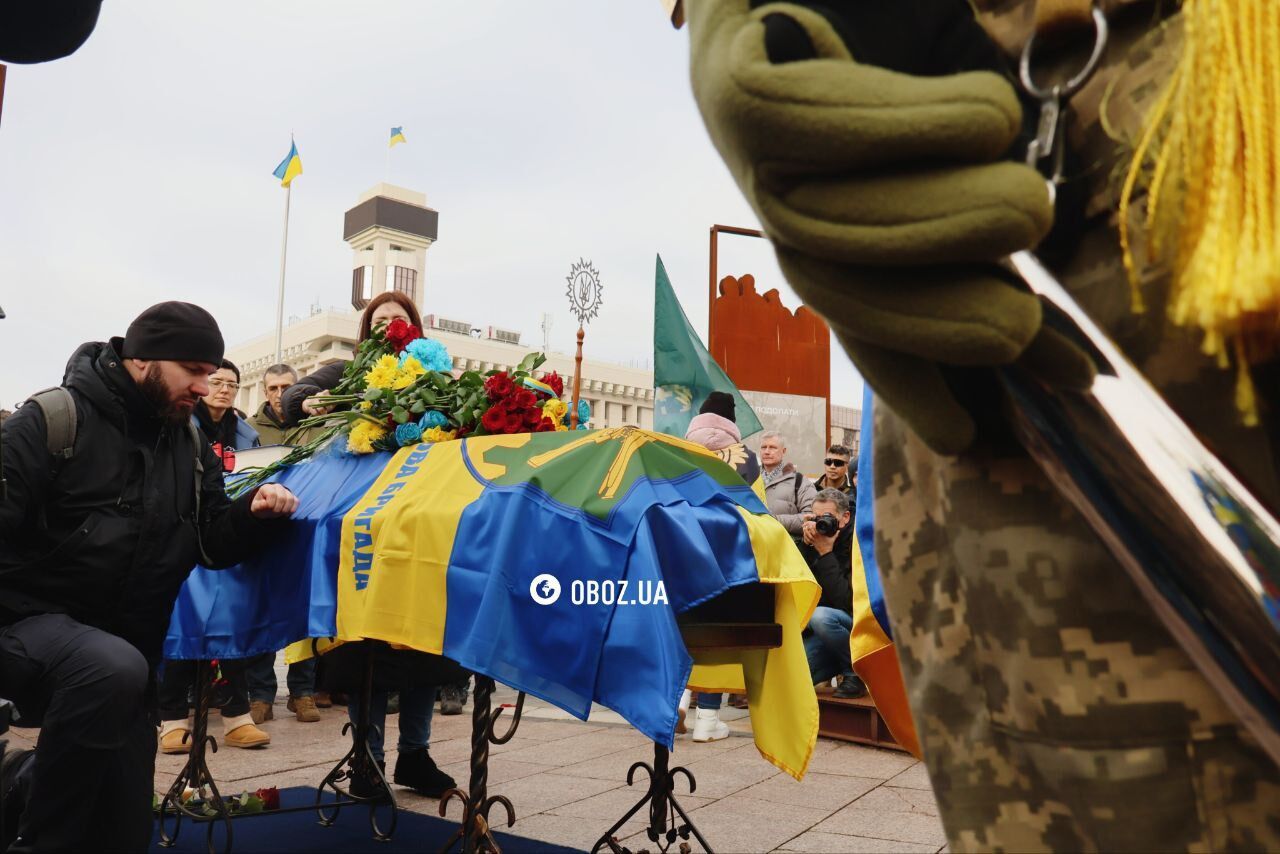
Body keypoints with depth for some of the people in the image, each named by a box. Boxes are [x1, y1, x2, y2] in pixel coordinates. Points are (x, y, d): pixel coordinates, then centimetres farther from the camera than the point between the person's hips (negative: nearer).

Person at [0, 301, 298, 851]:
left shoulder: (193, 450, 6)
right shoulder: (52, 422, -13)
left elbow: (213, 543, 1)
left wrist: (253, 513, -20)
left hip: (130, 650, 6)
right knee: (112, 667, -41)